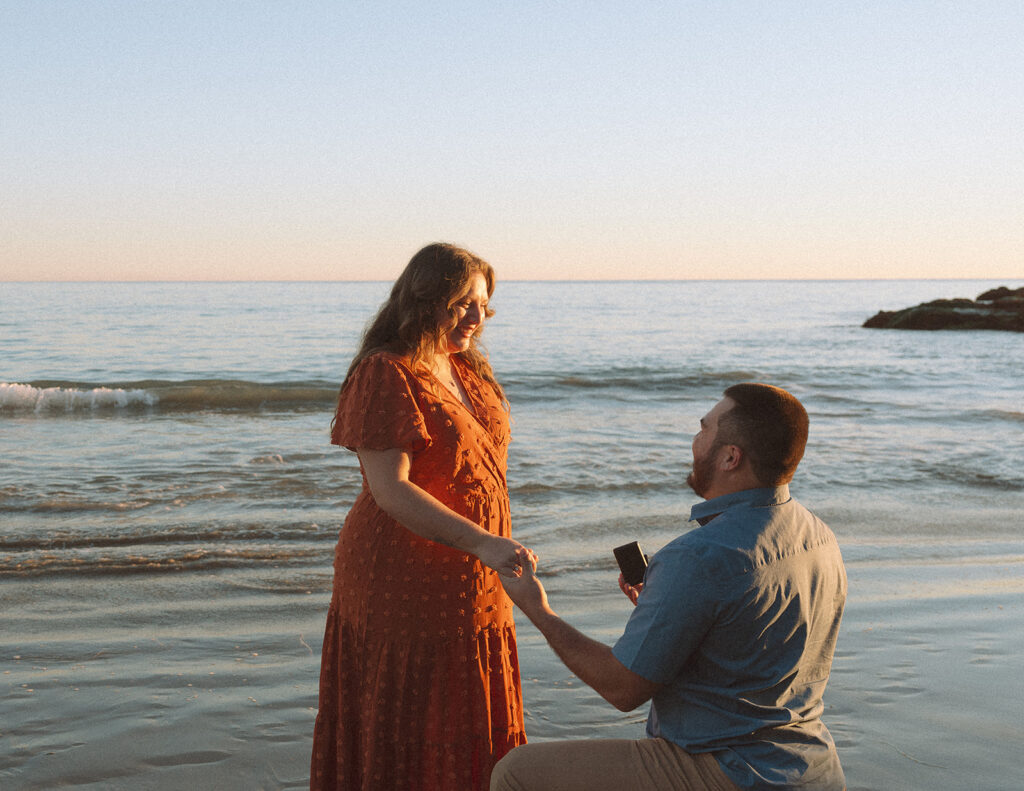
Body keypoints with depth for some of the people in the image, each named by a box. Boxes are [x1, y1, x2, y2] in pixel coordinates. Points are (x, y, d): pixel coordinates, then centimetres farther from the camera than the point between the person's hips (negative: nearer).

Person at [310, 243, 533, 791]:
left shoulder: (467, 371, 11)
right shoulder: (385, 375, -16)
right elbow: (389, 489, -24)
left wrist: (494, 552, 17)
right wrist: (483, 543, -31)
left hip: (472, 584, 8)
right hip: (406, 585, -8)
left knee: (469, 734, 16)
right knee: (410, 738, 2)